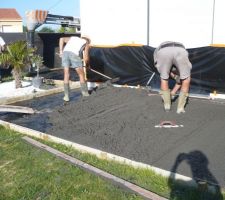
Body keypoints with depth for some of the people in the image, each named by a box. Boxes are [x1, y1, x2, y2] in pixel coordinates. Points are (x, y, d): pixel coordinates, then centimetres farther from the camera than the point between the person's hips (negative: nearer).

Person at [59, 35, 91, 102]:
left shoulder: (72, 38, 37)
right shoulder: (86, 44, 26)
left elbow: (62, 39, 18)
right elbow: (86, 58, 13)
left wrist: (61, 51, 16)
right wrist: (87, 64, 34)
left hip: (65, 52, 3)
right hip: (74, 54, -3)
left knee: (66, 75, 12)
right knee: (81, 74, 14)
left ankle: (66, 96, 7)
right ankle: (85, 93, 26)